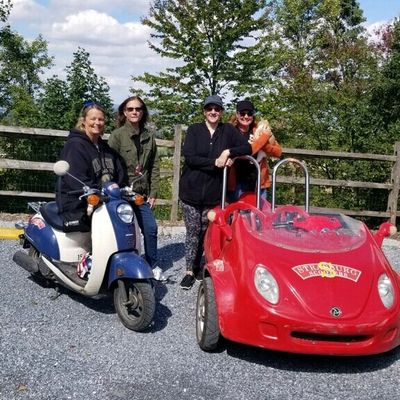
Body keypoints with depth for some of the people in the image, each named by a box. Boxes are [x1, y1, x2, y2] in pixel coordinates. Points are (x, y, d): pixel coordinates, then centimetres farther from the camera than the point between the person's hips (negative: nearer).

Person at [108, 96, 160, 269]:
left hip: (142, 193, 4)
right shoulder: (117, 135, -4)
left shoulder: (149, 135, 8)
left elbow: (154, 165, 8)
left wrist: (153, 193, 4)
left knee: (151, 228, 3)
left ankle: (153, 266, 19)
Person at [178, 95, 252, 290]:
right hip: (191, 190, -1)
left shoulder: (228, 130, 6)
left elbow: (247, 148, 0)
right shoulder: (194, 130, 2)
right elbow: (189, 157, -10)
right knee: (192, 231, 2)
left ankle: (197, 265, 23)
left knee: (205, 231, 6)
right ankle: (190, 270, 10)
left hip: (214, 192, 1)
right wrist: (216, 162, -15)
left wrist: (228, 152, -16)